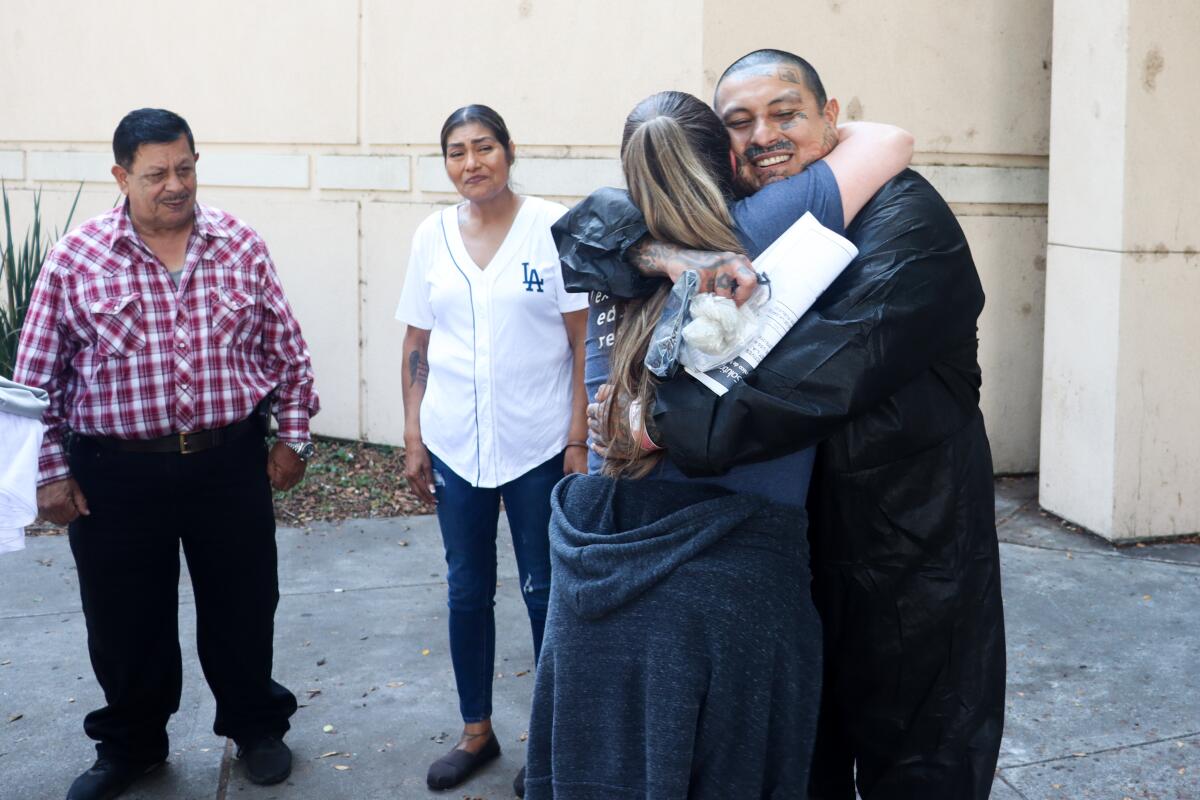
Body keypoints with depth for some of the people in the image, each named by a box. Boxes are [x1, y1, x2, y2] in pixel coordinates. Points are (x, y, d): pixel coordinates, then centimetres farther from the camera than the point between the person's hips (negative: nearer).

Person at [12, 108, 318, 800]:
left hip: (231, 463, 1)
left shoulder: (242, 246, 0)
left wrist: (293, 435, 6)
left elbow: (287, 348, 6)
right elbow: (38, 375, -1)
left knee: (243, 608, 13)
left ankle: (257, 726, 35)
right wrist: (50, 472, -3)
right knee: (125, 620, 12)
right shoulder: (77, 258, -5)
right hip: (117, 474, -1)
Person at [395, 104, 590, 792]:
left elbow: (584, 340, -6)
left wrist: (579, 439, -10)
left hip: (538, 445, -3)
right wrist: (414, 438, 6)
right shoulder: (432, 236, 4)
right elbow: (417, 344, 9)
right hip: (455, 446, 3)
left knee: (544, 591, 7)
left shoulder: (553, 226, -6)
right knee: (467, 592, 13)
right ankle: (477, 731, 29)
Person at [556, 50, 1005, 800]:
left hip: (914, 555, -5)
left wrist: (668, 421, -26)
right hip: (787, 546, 5)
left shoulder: (903, 216, -16)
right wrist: (667, 254, -28)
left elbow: (825, 375, -29)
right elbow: (586, 226, -7)